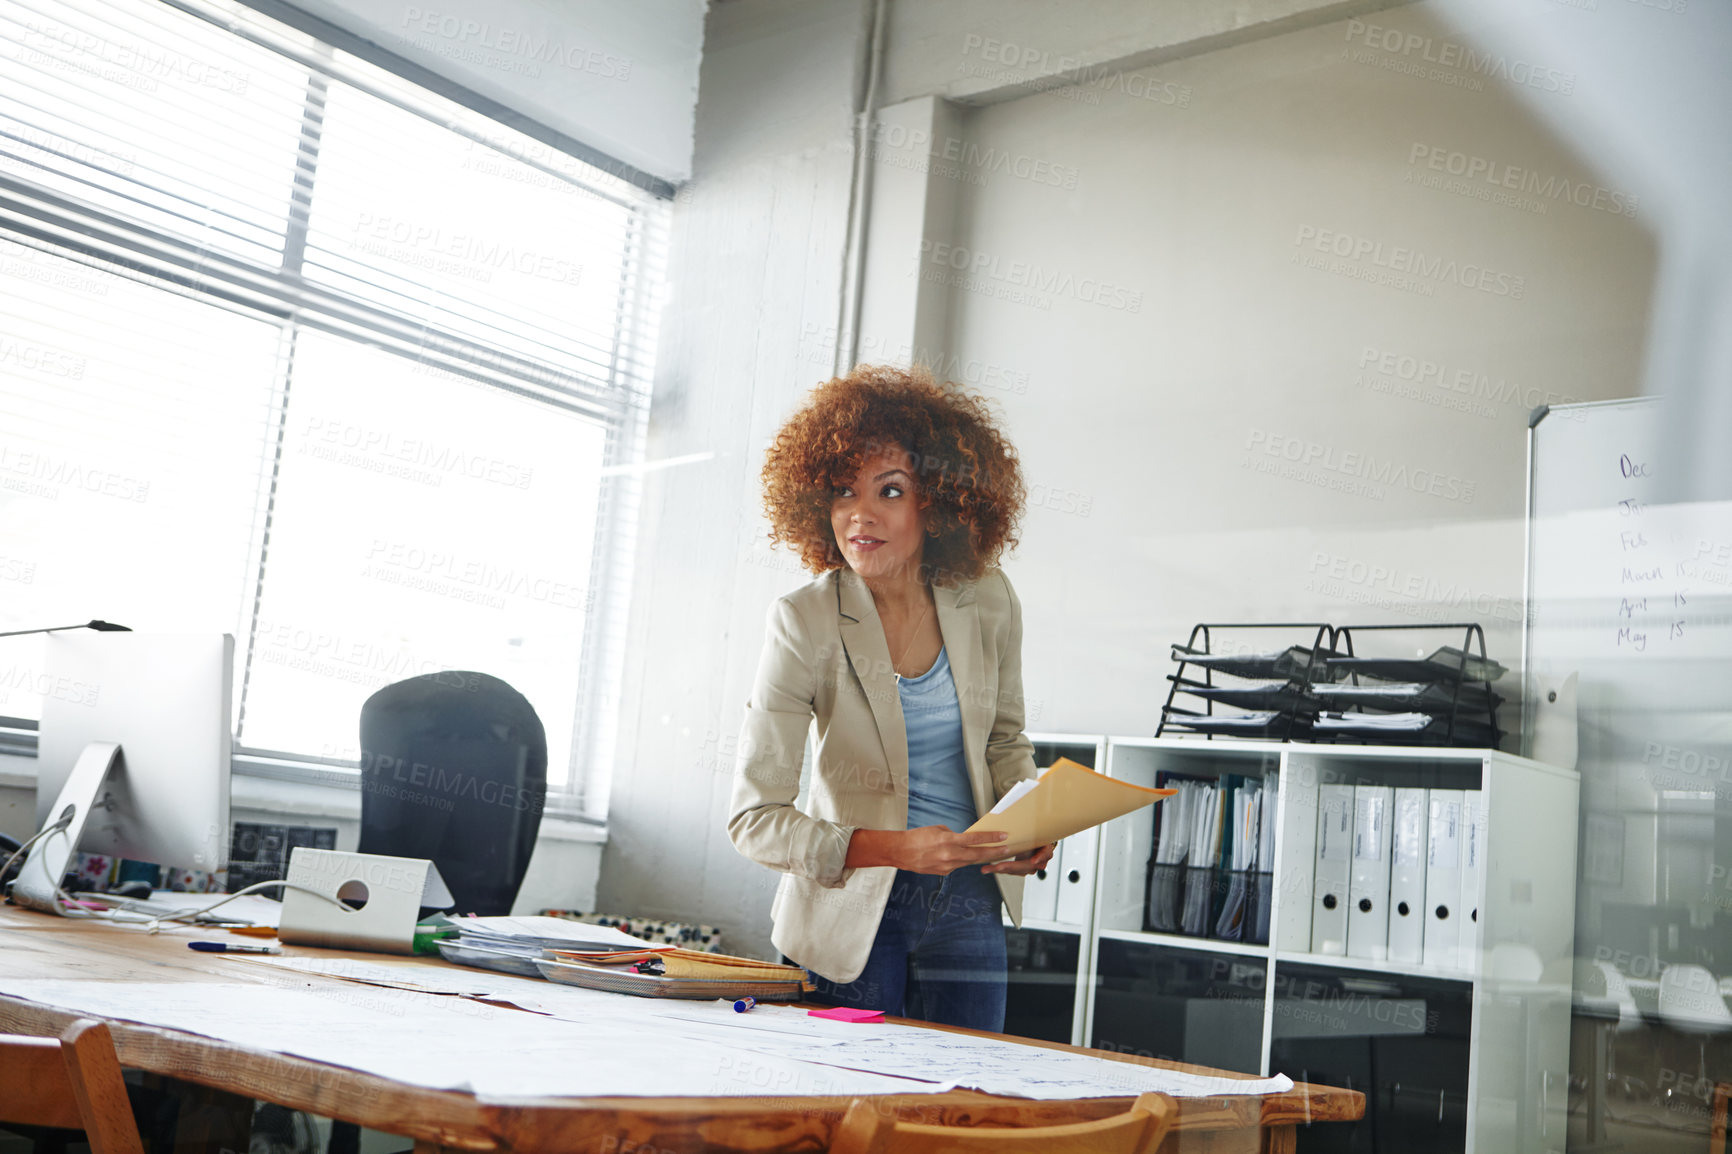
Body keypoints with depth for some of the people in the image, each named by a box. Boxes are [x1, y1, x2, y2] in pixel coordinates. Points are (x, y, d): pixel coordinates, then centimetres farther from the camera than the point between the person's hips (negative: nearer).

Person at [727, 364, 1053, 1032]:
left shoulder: (987, 602, -5)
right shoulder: (804, 624, -16)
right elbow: (754, 820, -18)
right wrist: (895, 848, -30)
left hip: (967, 901, 3)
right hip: (850, 906, -3)